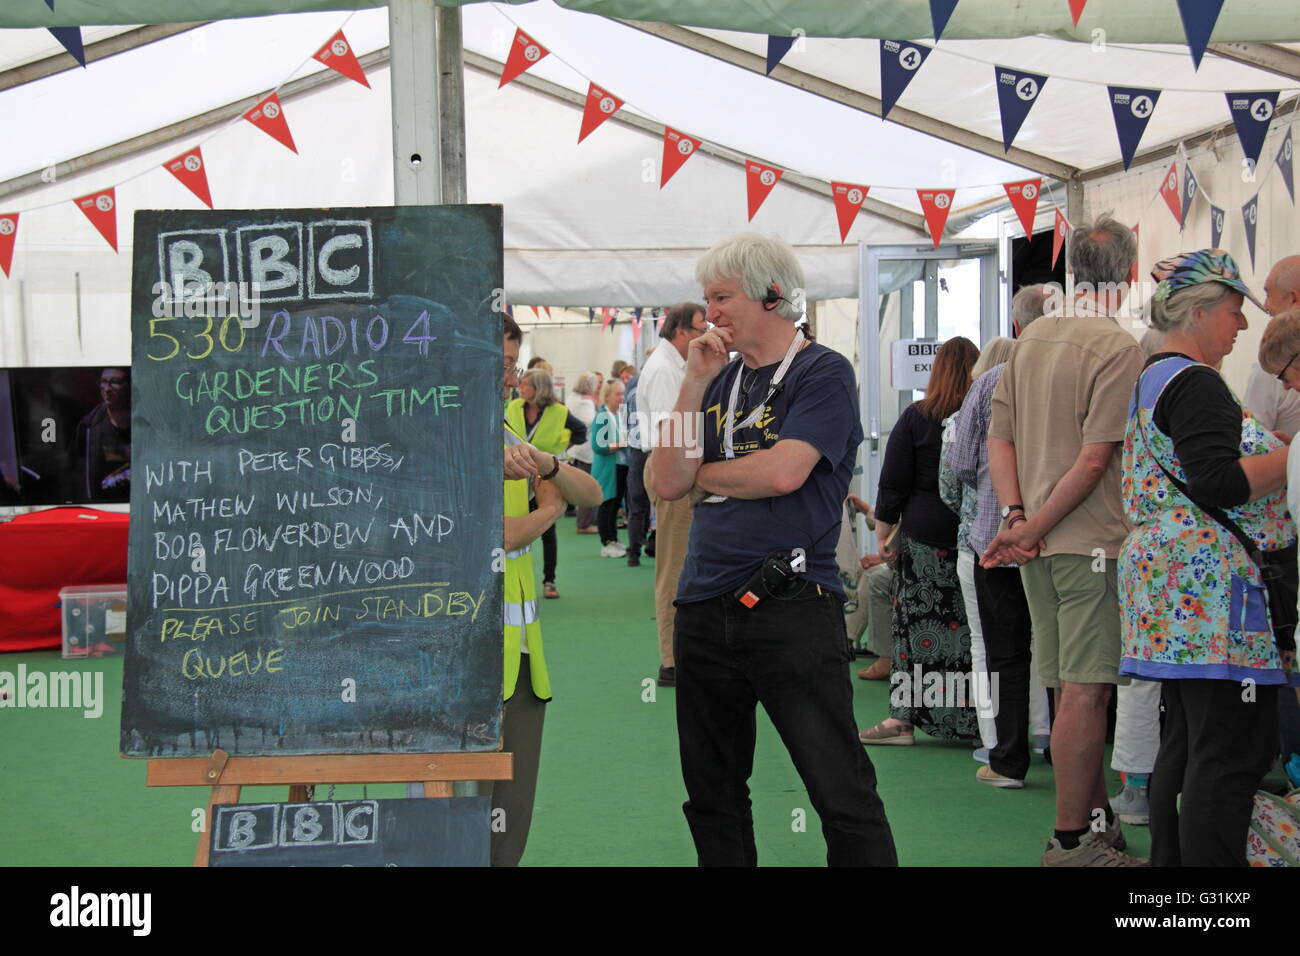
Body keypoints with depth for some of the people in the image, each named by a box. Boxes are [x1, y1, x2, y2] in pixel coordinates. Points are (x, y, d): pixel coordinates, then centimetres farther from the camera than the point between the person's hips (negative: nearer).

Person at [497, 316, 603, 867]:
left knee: (513, 811, 9)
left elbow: (590, 495, 11)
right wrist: (550, 508, 1)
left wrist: (546, 465, -11)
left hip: (519, 646, 8)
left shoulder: (507, 441, 16)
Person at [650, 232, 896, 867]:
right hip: (705, 608, 7)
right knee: (712, 795, 15)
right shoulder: (721, 379, 15)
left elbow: (783, 471, -18)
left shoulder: (823, 373, -4)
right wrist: (695, 382, -2)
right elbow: (666, 483, 5)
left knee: (841, 792, -7)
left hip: (790, 606, -7)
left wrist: (700, 473, 0)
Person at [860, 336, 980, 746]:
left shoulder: (916, 417, -2)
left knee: (918, 622, 2)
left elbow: (894, 483, -1)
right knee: (975, 625, 5)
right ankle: (975, 720, 8)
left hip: (925, 536, -2)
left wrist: (884, 532, 6)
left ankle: (903, 718, 2)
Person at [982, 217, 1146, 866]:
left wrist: (1015, 514, 0)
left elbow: (999, 436, 9)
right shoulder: (1117, 348, -12)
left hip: (1038, 545, 8)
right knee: (1085, 691, -3)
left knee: (1072, 690, 14)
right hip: (1091, 541, -8)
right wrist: (1033, 529, -11)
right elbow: (1096, 460, -17)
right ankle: (1072, 841, 1)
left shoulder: (1031, 339, 12)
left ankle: (1098, 818, 24)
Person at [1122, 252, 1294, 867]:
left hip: (1162, 565, 11)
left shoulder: (1152, 377, 20)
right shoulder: (1195, 382, -11)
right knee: (1233, 750, -11)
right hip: (1209, 581, -11)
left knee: (1186, 741, 13)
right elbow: (1220, 482, -20)